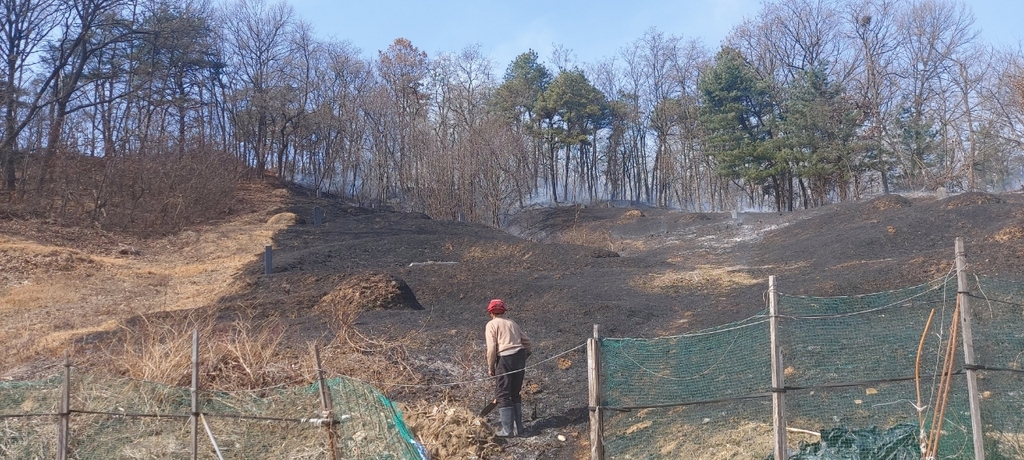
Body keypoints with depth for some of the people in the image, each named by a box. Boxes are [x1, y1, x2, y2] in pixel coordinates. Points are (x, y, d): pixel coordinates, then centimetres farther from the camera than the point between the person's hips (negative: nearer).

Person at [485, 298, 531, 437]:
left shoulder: (491, 325, 0)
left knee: (502, 395, 3)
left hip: (505, 359, -6)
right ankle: (518, 429, 20)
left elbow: (491, 348, -10)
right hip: (519, 356, 6)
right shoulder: (512, 323, 18)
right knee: (515, 393, 17)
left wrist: (491, 367, -1)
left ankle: (507, 431, 3)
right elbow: (526, 340, 17)